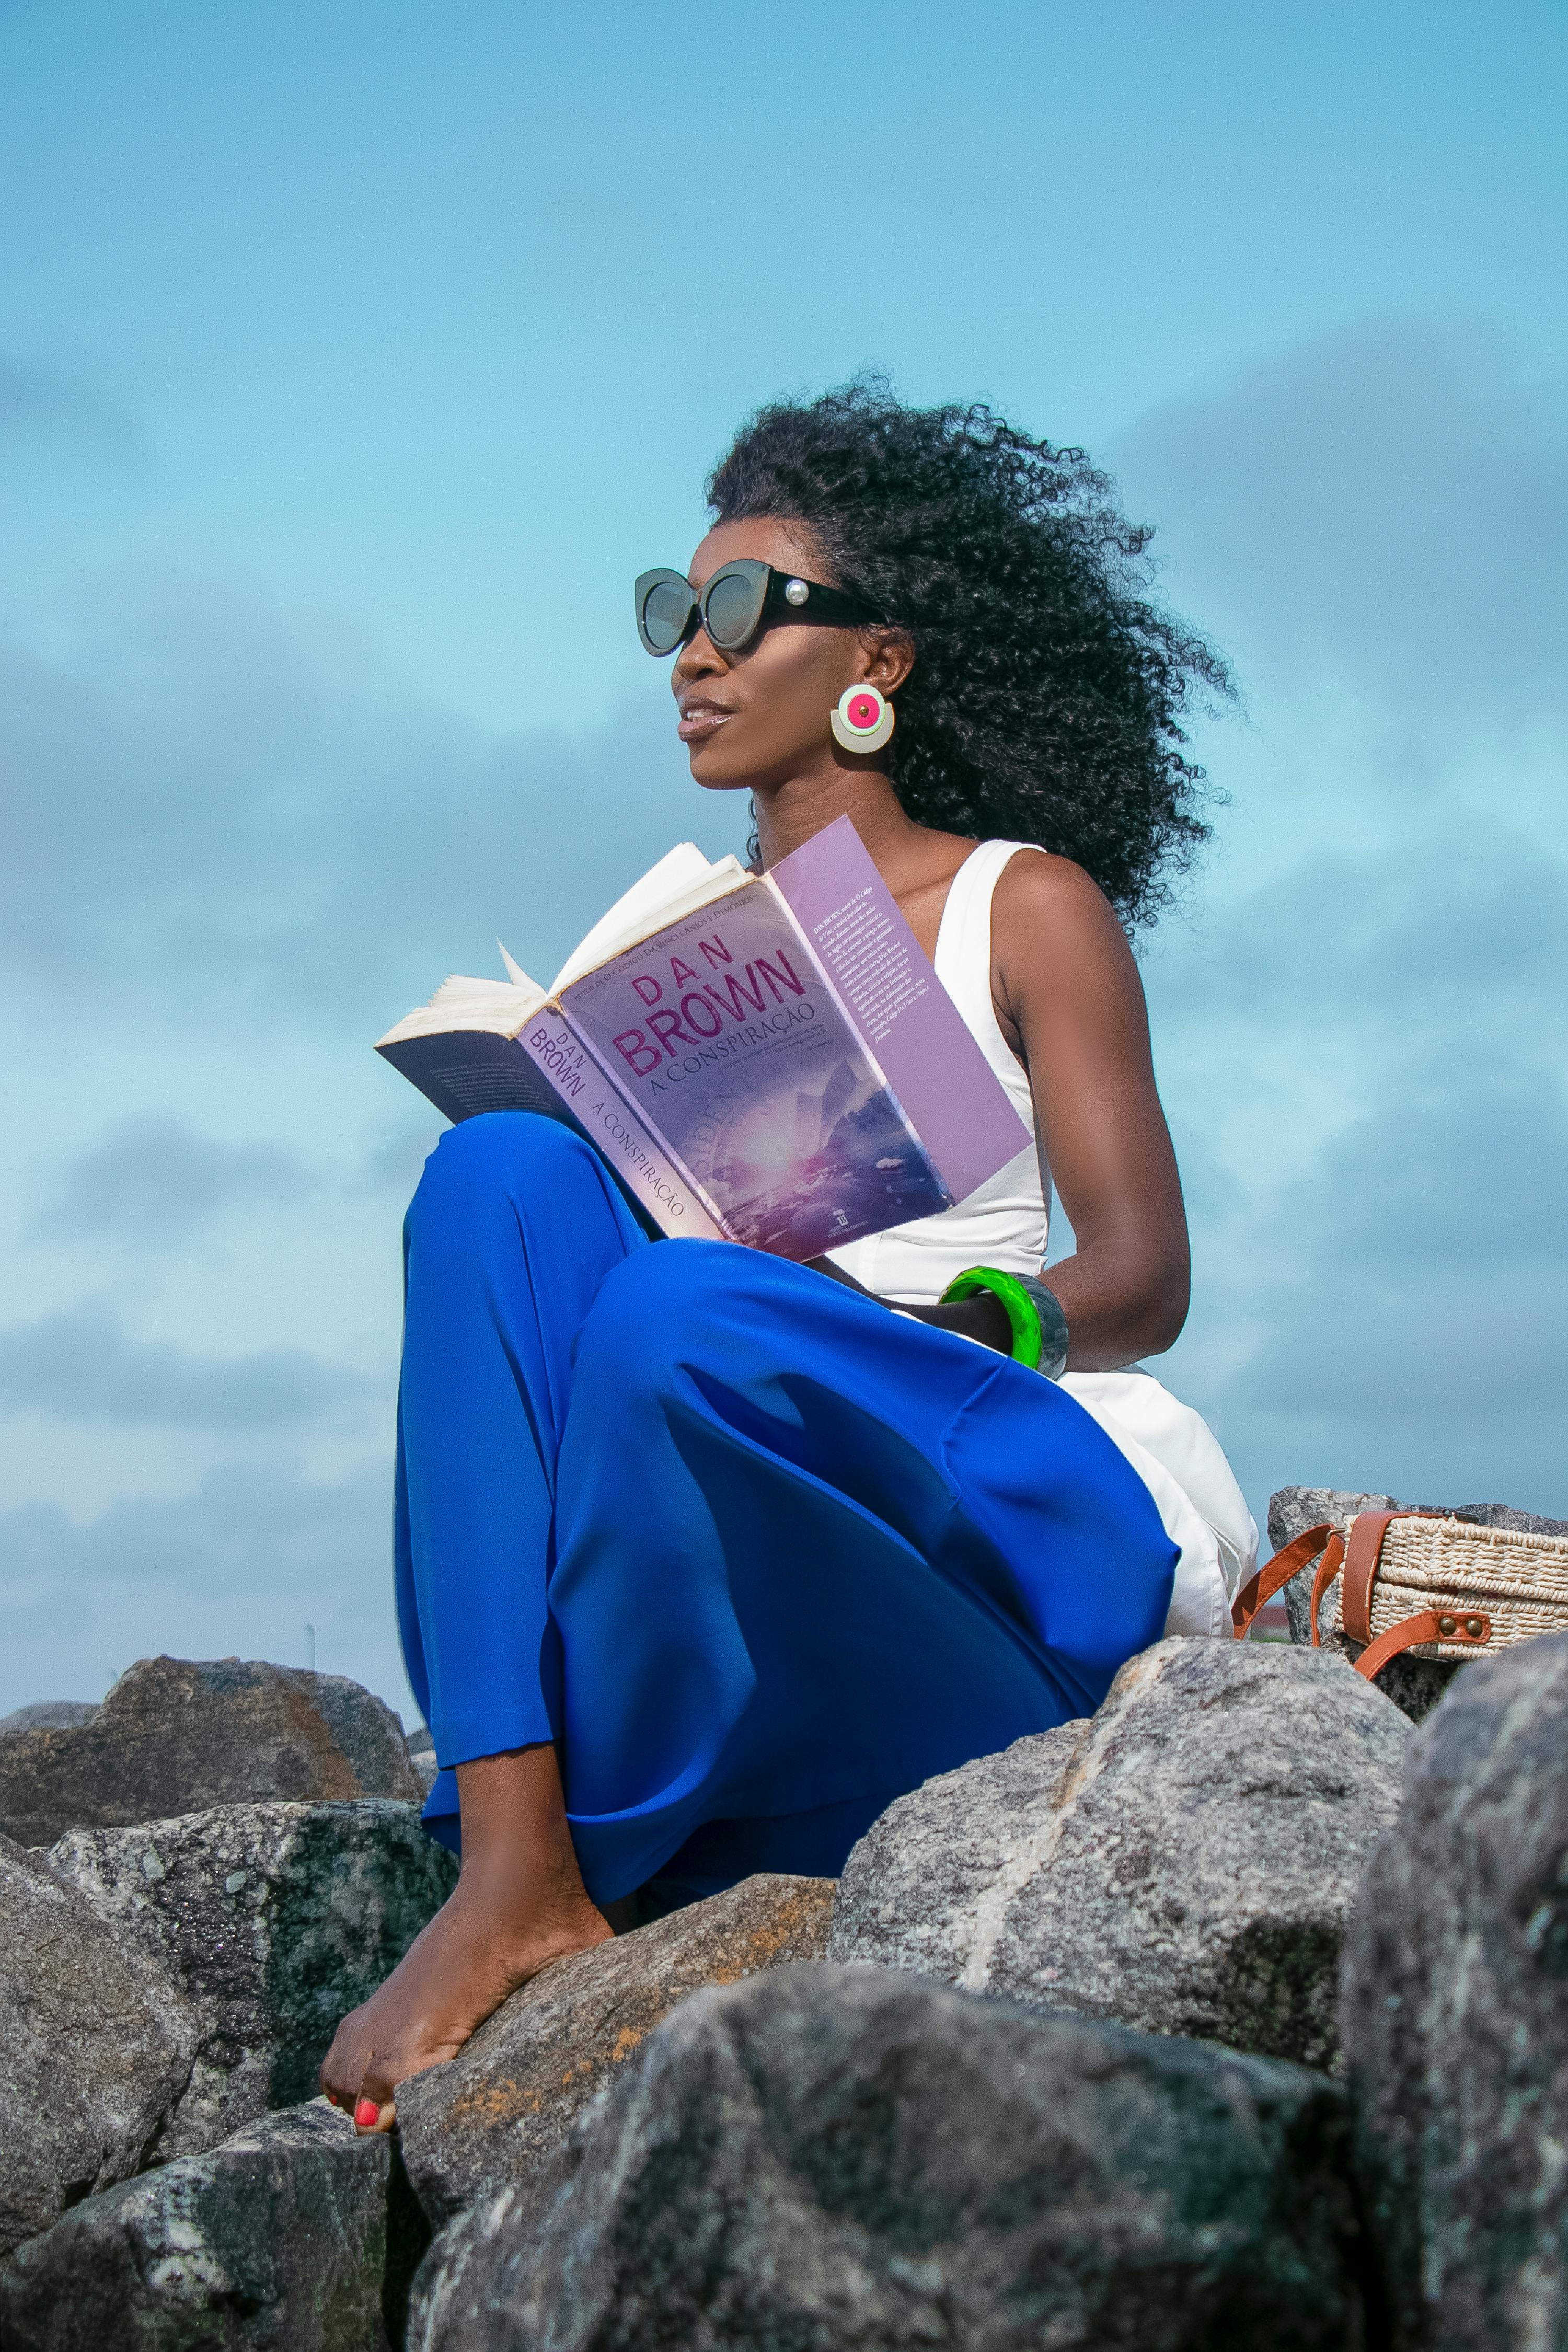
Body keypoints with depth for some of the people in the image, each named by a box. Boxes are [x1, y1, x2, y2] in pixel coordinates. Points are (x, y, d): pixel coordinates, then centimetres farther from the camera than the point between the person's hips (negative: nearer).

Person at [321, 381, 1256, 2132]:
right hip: (737, 1516, 5)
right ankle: (506, 1849, -34)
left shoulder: (1027, 904, 7)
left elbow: (1146, 1278, -1)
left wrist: (936, 1320, -21)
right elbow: (635, 1216, 16)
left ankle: (558, 1880, -22)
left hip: (1024, 1506, -4)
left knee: (685, 1313, -35)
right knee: (500, 1171, -23)